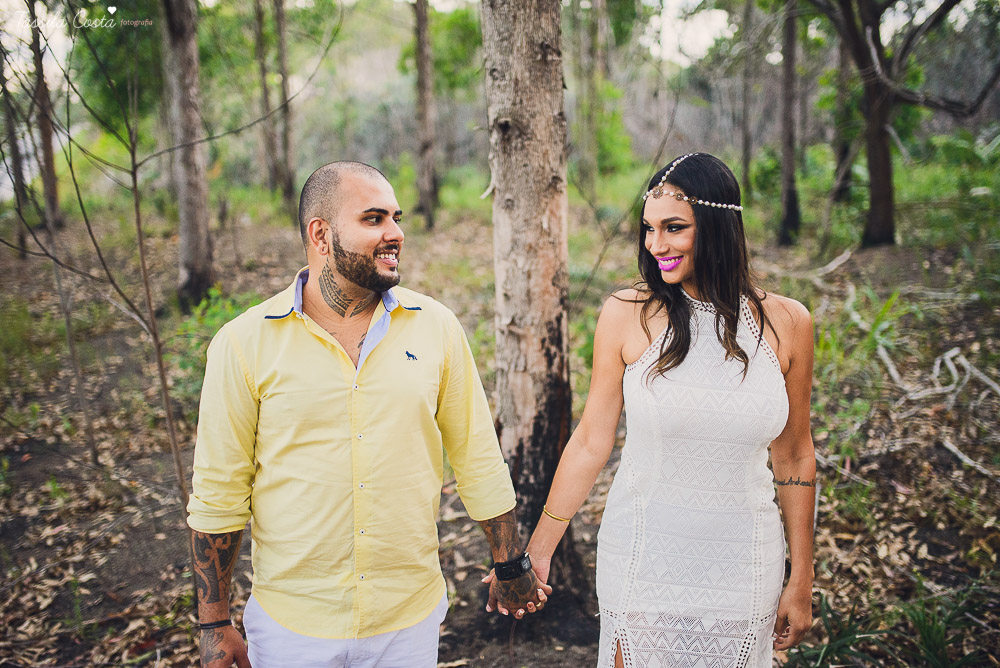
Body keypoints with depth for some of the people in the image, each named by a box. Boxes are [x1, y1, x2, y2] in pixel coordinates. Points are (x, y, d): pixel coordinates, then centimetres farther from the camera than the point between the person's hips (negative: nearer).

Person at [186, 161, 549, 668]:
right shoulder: (245, 343, -9)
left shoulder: (436, 327, -4)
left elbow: (479, 460, 3)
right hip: (290, 626, -1)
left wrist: (511, 569, 10)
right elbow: (218, 493, -3)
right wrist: (214, 626, 1)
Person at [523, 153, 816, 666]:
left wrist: (801, 582, 8)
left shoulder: (786, 323, -5)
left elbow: (794, 457, 4)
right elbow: (590, 442, -3)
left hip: (741, 567, 1)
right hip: (641, 561, -1)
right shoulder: (626, 315, -10)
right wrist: (538, 549, 0)